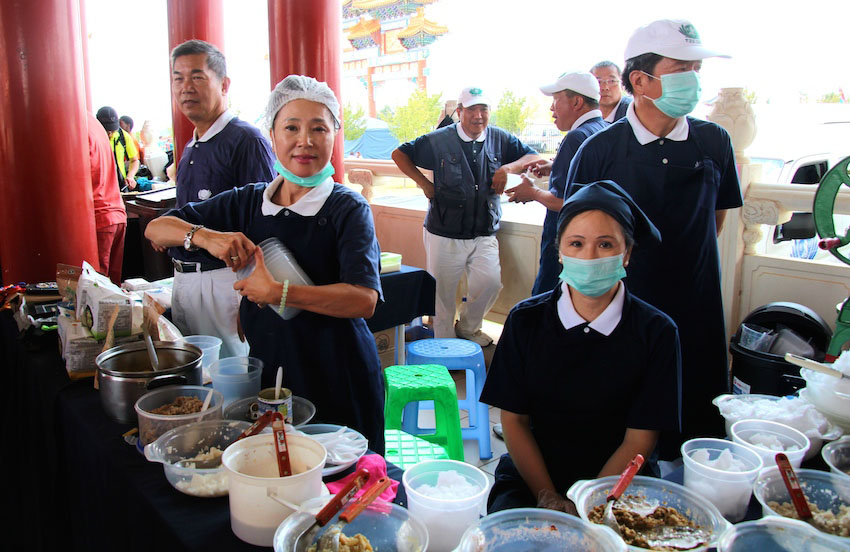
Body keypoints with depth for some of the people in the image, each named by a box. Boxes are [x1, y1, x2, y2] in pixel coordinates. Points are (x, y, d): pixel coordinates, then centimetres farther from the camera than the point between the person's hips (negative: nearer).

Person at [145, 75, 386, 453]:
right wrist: (204, 236, -12)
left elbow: (364, 300, -24)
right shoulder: (248, 202, 4)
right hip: (267, 372, 4)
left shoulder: (348, 209, -10)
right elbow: (156, 229, 8)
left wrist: (277, 292, -25)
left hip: (336, 381, -4)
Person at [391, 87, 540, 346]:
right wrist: (424, 183, -4)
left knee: (490, 282, -12)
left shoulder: (500, 139, 4)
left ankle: (468, 327, 17)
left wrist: (509, 167, -9)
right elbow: (400, 154, 6)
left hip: (484, 234, 2)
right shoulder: (439, 140, -2)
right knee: (443, 291, 5)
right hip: (444, 234, -2)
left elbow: (534, 157, 10)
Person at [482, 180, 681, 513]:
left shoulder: (656, 333, -6)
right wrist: (547, 497, -10)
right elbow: (514, 420, 0)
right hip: (530, 479, 1)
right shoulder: (525, 321, -1)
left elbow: (639, 441, -5)